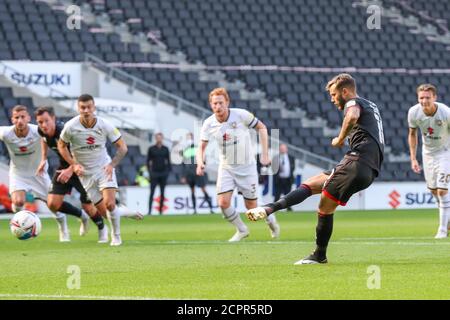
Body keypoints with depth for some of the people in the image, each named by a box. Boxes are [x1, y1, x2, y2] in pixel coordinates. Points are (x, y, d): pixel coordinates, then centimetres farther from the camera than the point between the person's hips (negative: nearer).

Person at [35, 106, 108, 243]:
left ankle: (102, 229, 30)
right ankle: (81, 216, 22)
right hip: (63, 167, 6)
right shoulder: (42, 131, -12)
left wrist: (71, 170, -41)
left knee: (87, 206, -2)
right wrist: (43, 158, 10)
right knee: (53, 204, -6)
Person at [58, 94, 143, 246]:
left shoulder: (104, 125, -13)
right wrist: (74, 164, -9)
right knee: (104, 212, -2)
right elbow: (61, 145, 3)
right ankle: (124, 212, 31)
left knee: (110, 204, -20)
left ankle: (116, 237, 4)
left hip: (104, 169, -1)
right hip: (85, 173, 1)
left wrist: (112, 164, -19)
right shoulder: (71, 127, -15)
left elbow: (122, 147, -4)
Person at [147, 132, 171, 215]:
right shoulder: (151, 149, 1)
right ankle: (149, 210, -11)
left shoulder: (165, 149, 7)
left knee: (162, 192, 4)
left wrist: (169, 170, 3)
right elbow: (148, 161, 2)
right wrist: (149, 170, -7)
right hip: (154, 173, -3)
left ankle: (161, 210, 10)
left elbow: (168, 160, 11)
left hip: (163, 172, 3)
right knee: (152, 192, -8)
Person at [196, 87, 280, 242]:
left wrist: (265, 154, -9)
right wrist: (200, 162, -23)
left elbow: (262, 128, -4)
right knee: (223, 203, -13)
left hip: (247, 167, -3)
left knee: (252, 208, 1)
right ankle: (242, 230, 13)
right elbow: (202, 146, -2)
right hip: (226, 168, 3)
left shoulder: (241, 115, -18)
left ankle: (270, 219, 36)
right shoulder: (209, 124, -10)